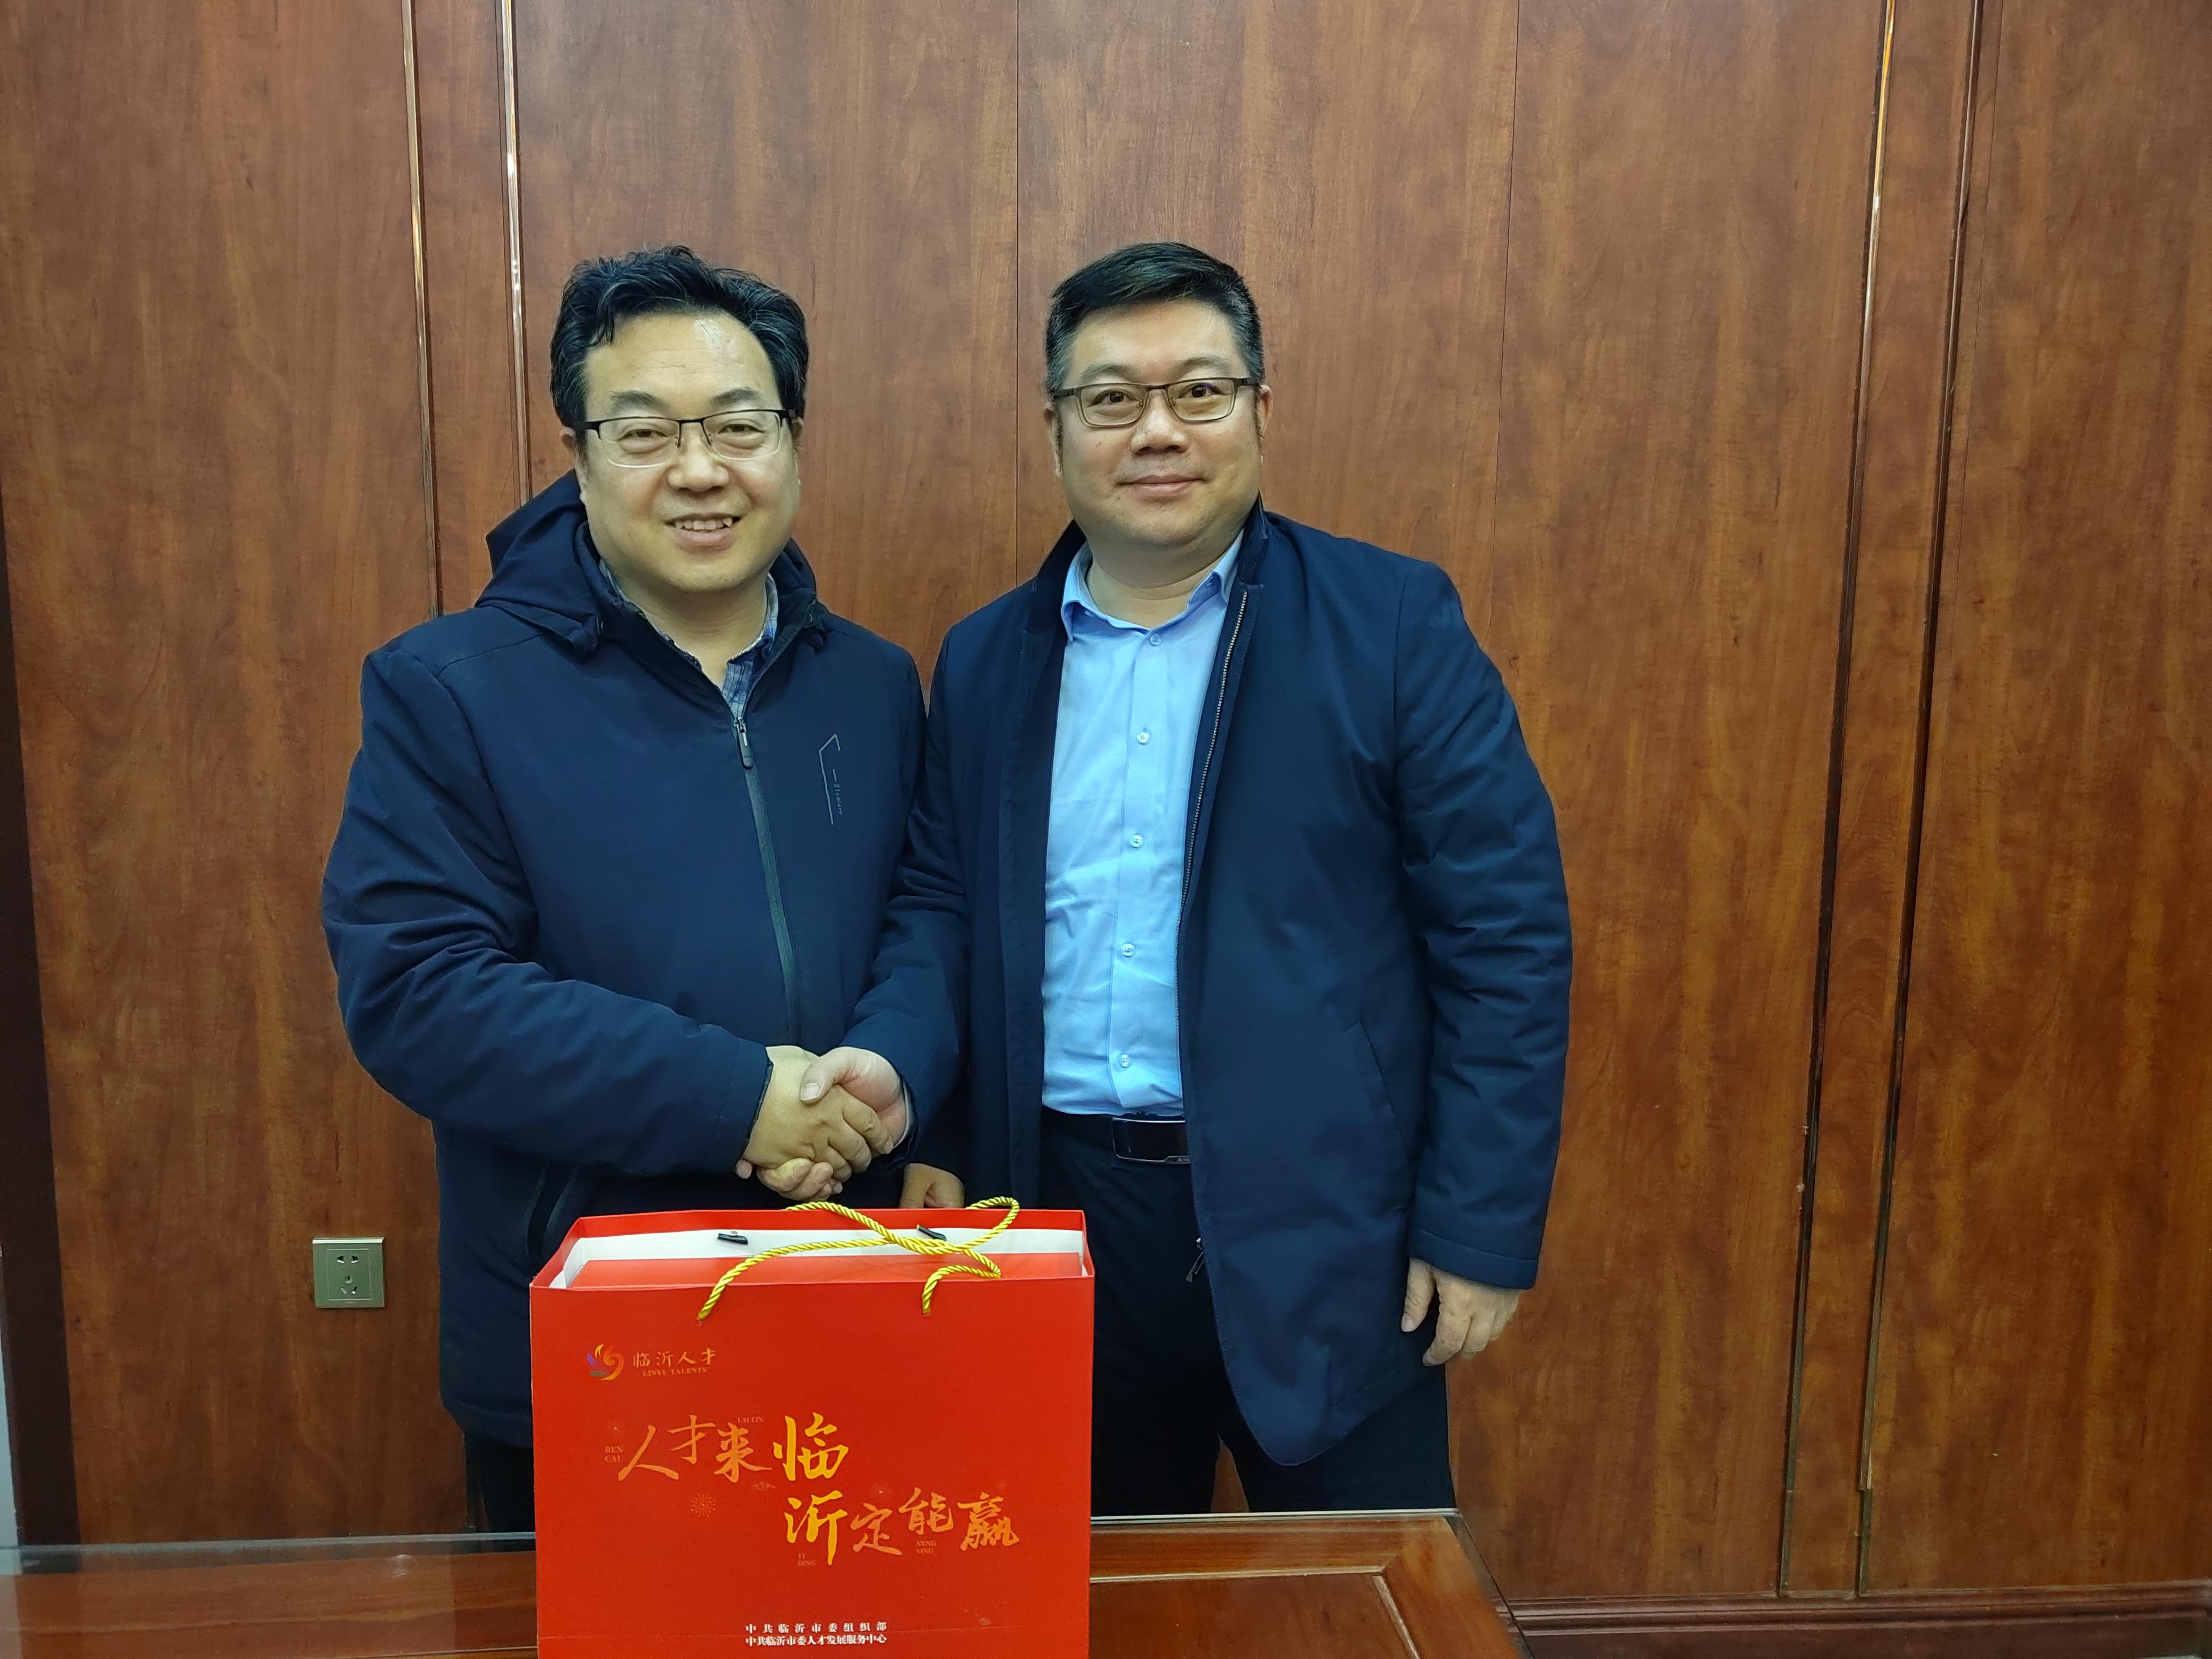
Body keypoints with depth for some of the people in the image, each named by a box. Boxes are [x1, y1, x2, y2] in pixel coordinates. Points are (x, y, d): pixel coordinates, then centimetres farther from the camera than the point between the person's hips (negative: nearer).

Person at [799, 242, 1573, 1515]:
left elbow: (1505, 934, -8)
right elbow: (943, 905, 11)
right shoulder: (987, 659, 7)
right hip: (1063, 1217, 4)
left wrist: (1482, 1230, -10)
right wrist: (896, 1058, -10)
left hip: (1322, 1228, -3)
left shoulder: (1394, 625, -6)